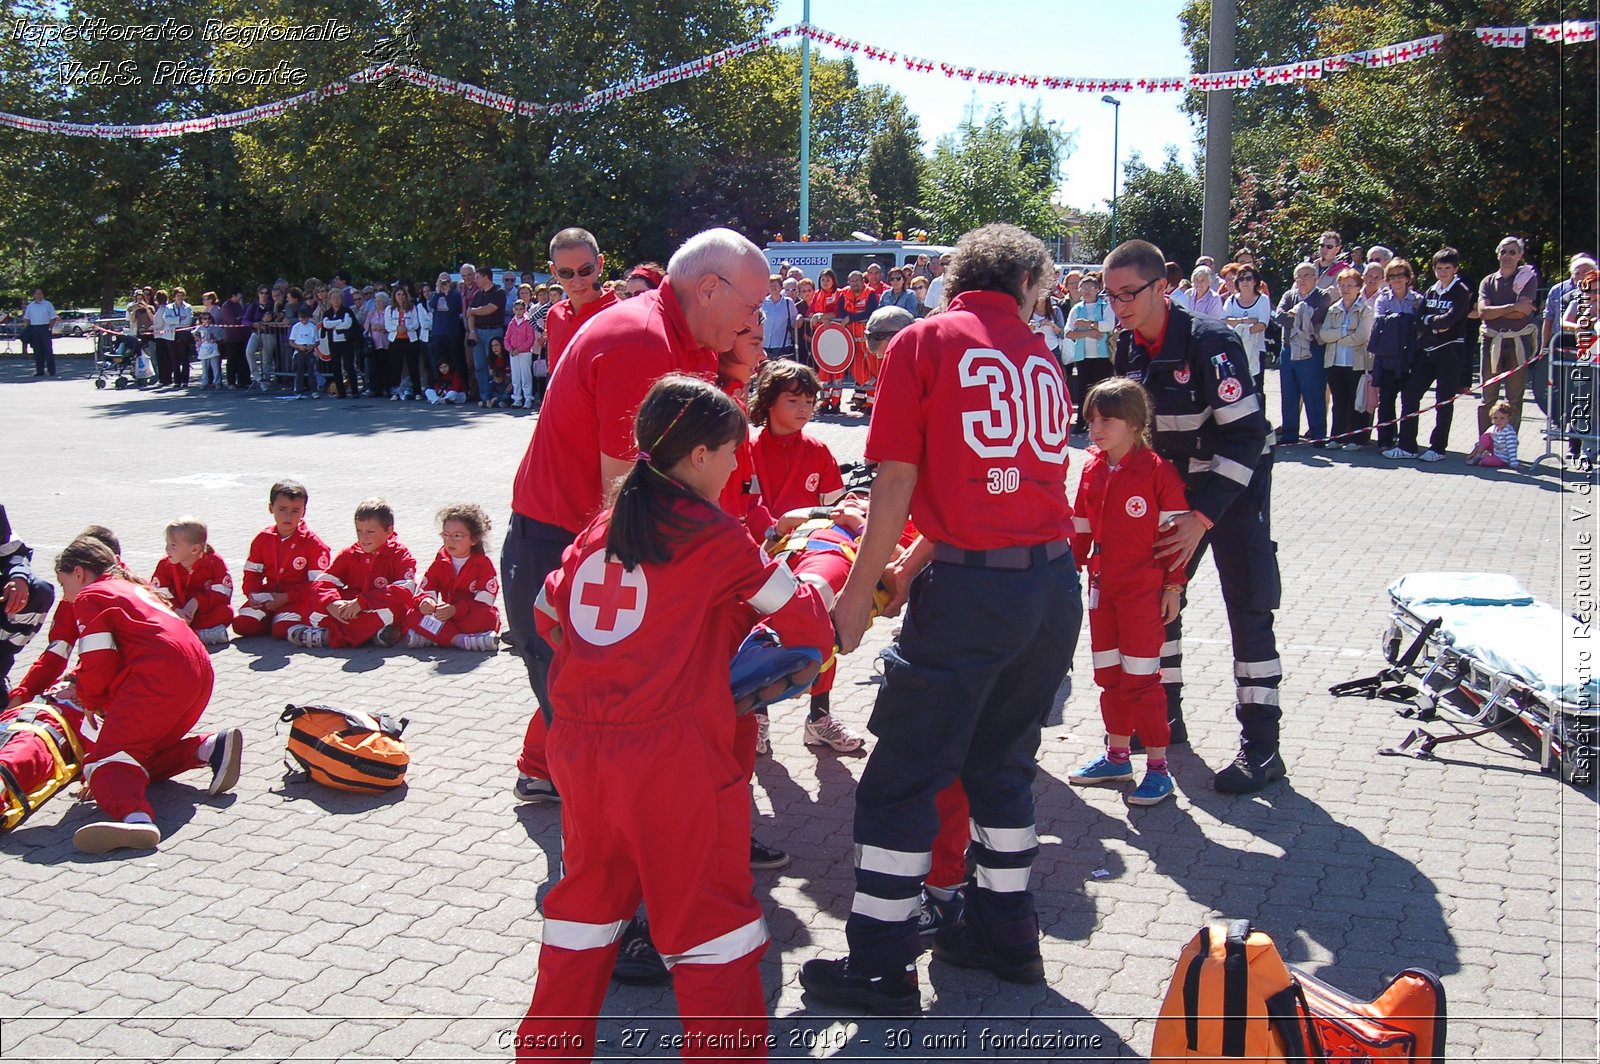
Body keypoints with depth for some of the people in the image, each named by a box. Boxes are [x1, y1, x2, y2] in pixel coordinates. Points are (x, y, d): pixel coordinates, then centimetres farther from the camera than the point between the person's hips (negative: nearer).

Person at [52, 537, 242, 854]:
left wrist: (92, 702, 16)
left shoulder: (89, 596, 9)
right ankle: (209, 748, -4)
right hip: (199, 671, 8)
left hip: (158, 676, -8)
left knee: (106, 760, -11)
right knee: (142, 750, 19)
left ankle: (134, 817, -42)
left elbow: (98, 662, -1)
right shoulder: (132, 589, 34)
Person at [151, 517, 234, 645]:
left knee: (226, 612, -31)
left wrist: (196, 602, -28)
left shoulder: (214, 562, -11)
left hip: (205, 613, -1)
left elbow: (222, 593, -16)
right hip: (175, 613, 1)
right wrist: (175, 610, -32)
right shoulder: (165, 565, -6)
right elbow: (158, 595, -14)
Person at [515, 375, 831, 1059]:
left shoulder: (601, 527, 10)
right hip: (671, 753, -6)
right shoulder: (718, 537, -6)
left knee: (588, 894, 21)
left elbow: (549, 615, 17)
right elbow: (805, 622, -2)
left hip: (579, 745, 6)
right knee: (708, 915, 5)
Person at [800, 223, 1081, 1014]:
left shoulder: (923, 341, -1)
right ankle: (1004, 932, 31)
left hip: (972, 587, -6)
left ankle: (879, 966, 10)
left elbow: (898, 481, -8)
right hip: (1054, 583, 6)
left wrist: (856, 594, -3)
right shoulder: (1040, 356, 13)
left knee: (901, 777, 4)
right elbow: (1039, 468, 14)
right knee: (1002, 761, 21)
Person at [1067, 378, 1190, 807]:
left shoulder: (1158, 471, -12)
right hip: (1102, 587, 7)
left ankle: (1157, 767, 6)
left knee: (1141, 678, -3)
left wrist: (1174, 585, -9)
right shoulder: (1092, 469, 6)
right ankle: (1117, 756, 28)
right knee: (1108, 675, 15)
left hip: (1144, 590, -7)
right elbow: (1080, 529, 14)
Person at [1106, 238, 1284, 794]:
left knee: (1247, 608, -7)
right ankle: (1164, 714, 23)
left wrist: (1202, 516, -28)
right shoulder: (1129, 349, -3)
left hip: (1235, 484, -7)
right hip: (1172, 486, 7)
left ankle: (1261, 744, -1)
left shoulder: (1209, 343, -24)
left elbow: (1245, 434, -25)